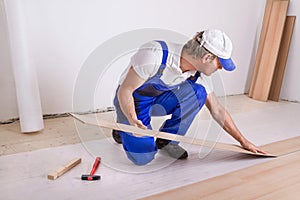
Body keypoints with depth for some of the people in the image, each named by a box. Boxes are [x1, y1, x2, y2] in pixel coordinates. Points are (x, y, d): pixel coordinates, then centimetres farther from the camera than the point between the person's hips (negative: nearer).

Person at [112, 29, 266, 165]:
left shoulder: (199, 75, -14)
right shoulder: (155, 55, -34)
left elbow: (217, 111, -3)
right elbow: (124, 90, -25)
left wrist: (244, 142, 2)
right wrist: (133, 120, -42)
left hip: (159, 99, 5)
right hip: (132, 100, -5)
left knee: (198, 92, -21)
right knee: (142, 158, -18)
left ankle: (167, 140, -4)